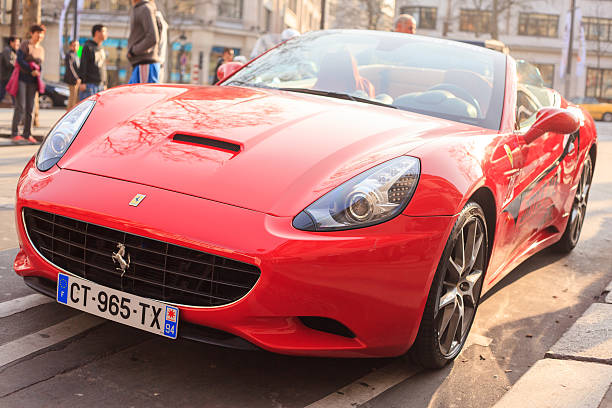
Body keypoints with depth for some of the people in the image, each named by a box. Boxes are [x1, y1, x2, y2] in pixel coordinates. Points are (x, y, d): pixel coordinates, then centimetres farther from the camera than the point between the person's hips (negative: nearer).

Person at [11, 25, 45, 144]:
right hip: (22, 78, -6)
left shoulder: (41, 49, 14)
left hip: (33, 81, 6)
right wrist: (32, 70, -15)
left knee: (30, 108, 5)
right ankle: (14, 134, -7)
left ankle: (27, 134, 10)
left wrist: (38, 72, 0)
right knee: (20, 107, -11)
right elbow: (20, 60, -13)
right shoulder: (25, 45, -4)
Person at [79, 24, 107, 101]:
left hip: (100, 85, 7)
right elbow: (83, 65, -11)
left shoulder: (102, 49, 18)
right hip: (89, 84, -7)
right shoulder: (88, 46, -5)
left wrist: (104, 84, 18)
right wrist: (82, 82, -17)